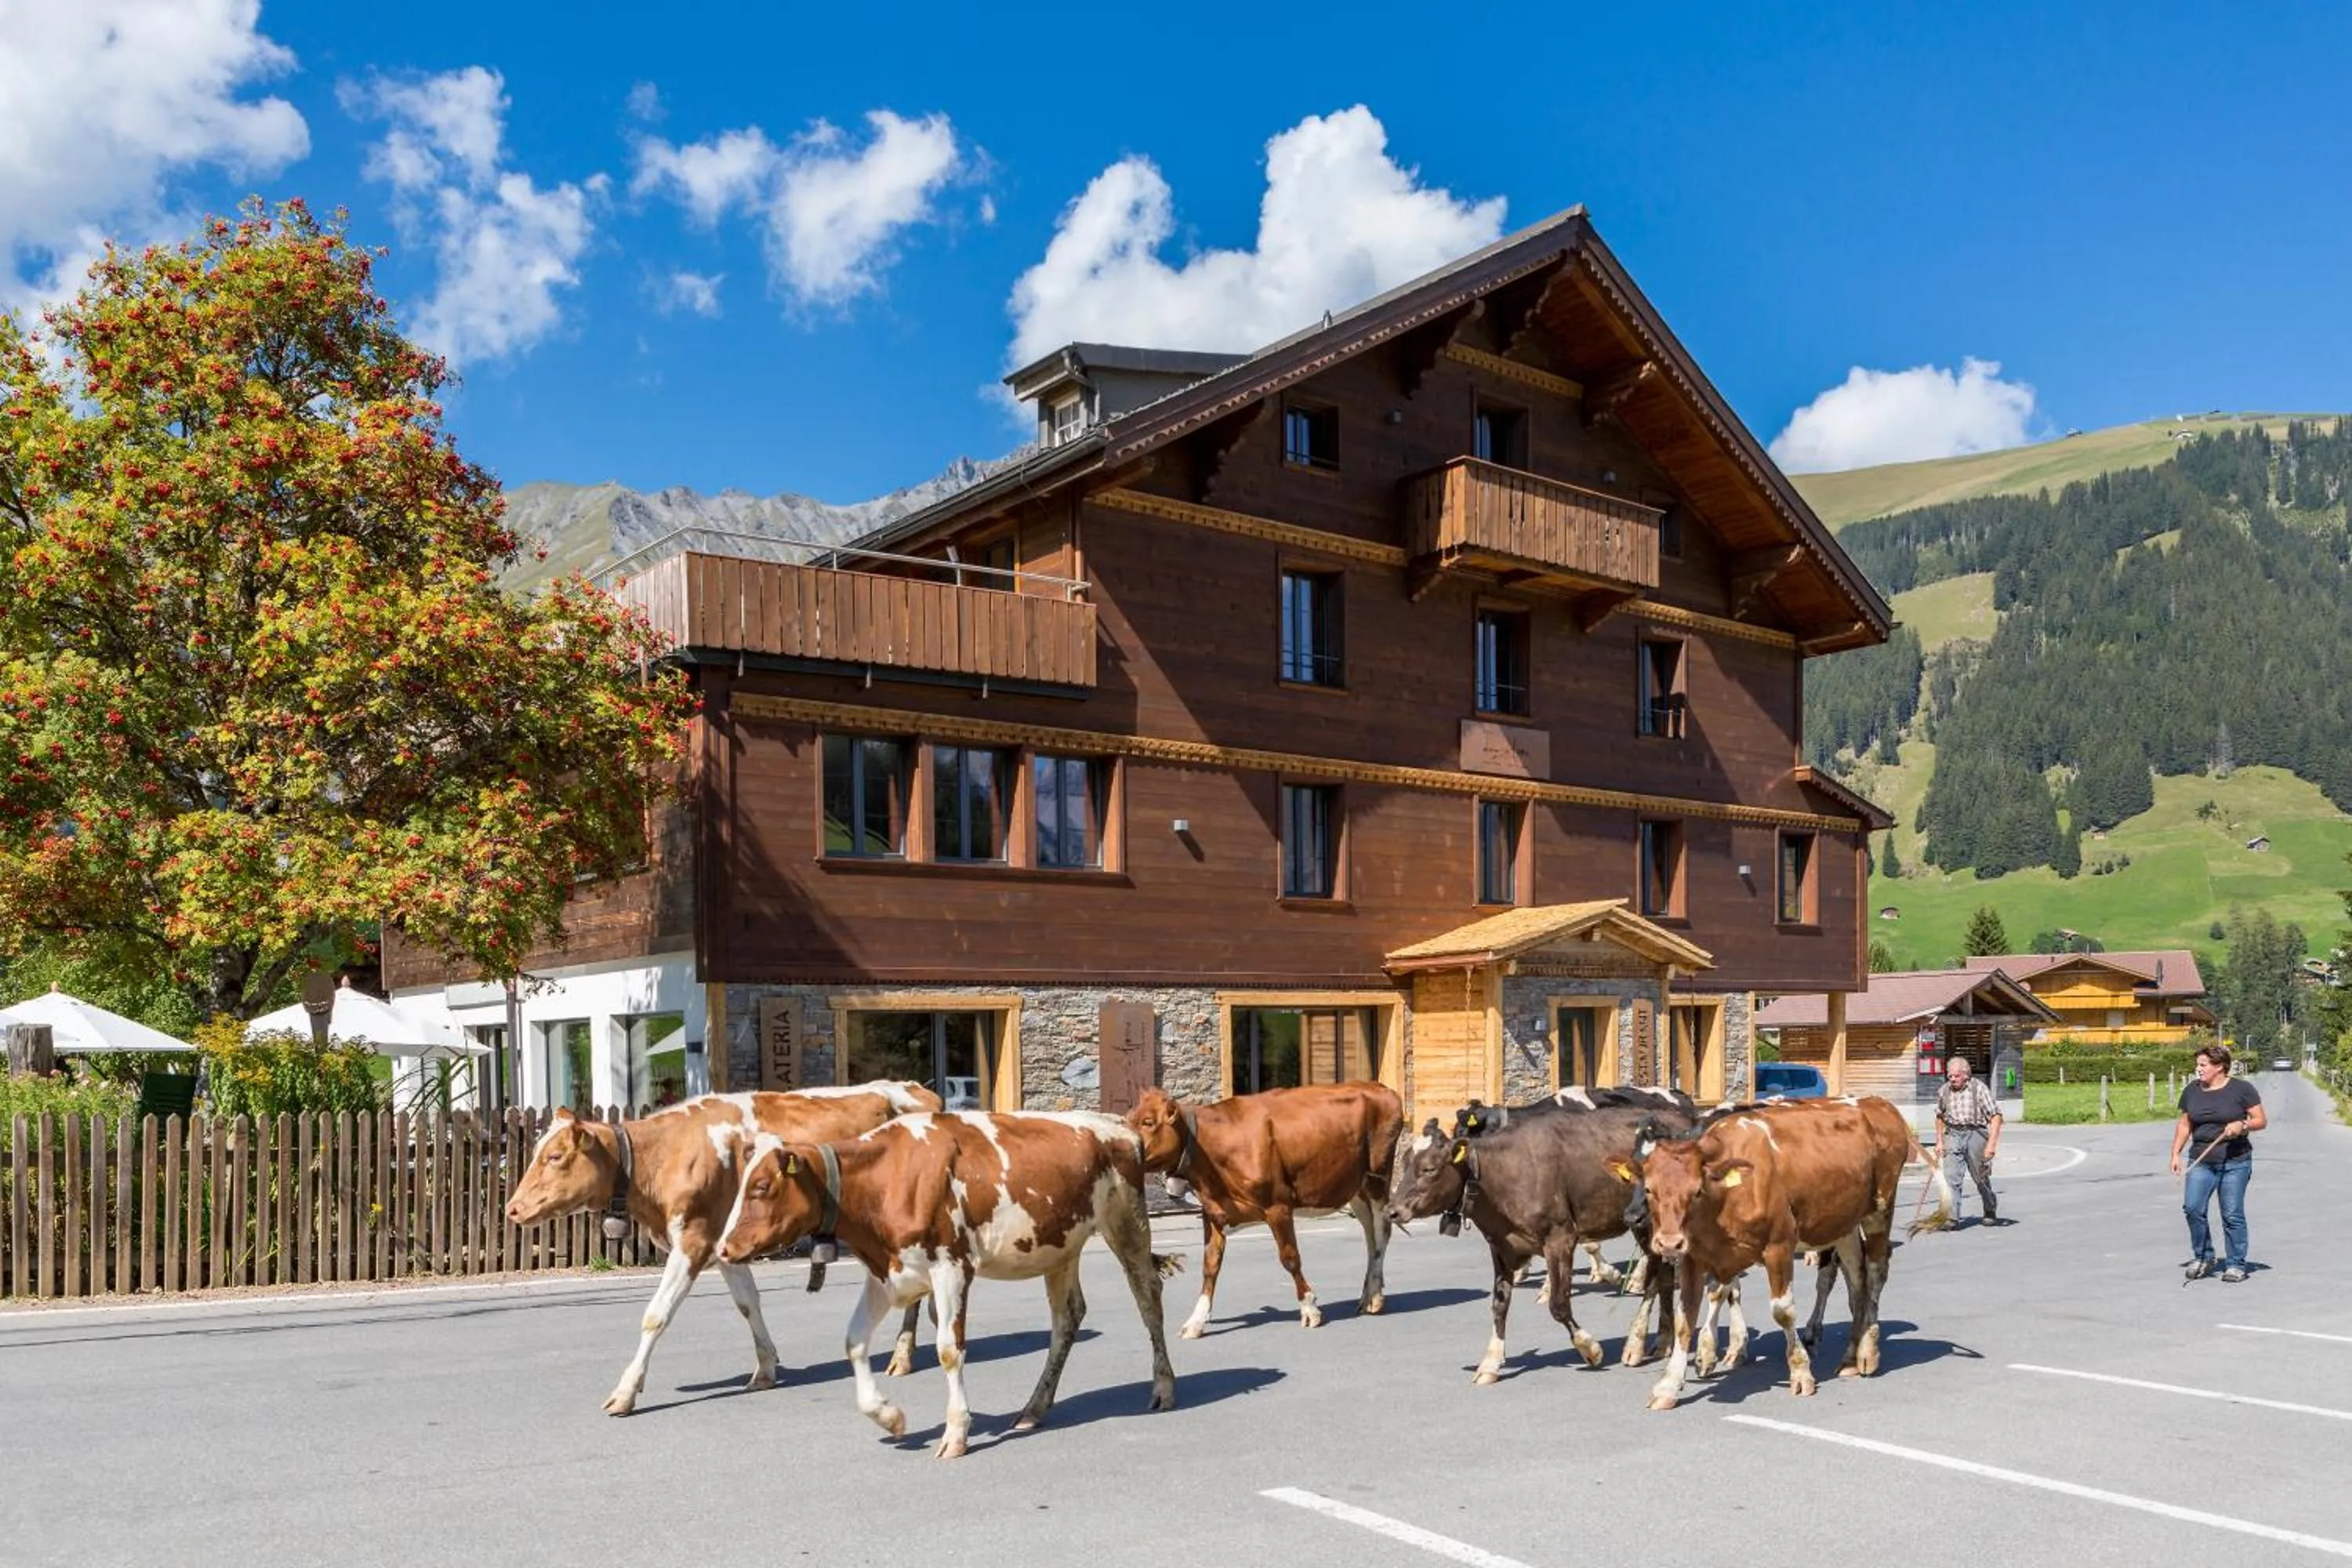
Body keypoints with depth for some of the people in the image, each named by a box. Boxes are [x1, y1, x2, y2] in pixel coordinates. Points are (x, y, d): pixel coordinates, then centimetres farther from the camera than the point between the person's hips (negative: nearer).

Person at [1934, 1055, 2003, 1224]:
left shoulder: (1979, 1088, -8)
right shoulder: (1944, 1091, 4)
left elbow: (1996, 1116, -11)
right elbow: (1940, 1117, 19)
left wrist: (1991, 1144, -18)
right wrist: (1939, 1142, 14)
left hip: (1975, 1134, -3)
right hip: (1953, 1135, 3)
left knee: (1981, 1178, 12)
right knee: (1950, 1177, -11)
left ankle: (1991, 1213, 33)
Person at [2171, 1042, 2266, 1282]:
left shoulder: (2241, 1089, -1)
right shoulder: (2191, 1091, 11)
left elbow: (2262, 1120, 0)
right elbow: (2184, 1125, 17)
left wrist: (2242, 1125, -19)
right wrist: (2176, 1153, 9)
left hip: (2235, 1163, -3)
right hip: (2201, 1162, 3)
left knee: (2232, 1215, -1)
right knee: (2192, 1207, -10)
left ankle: (2235, 1265, 13)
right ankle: (2203, 1257, 7)